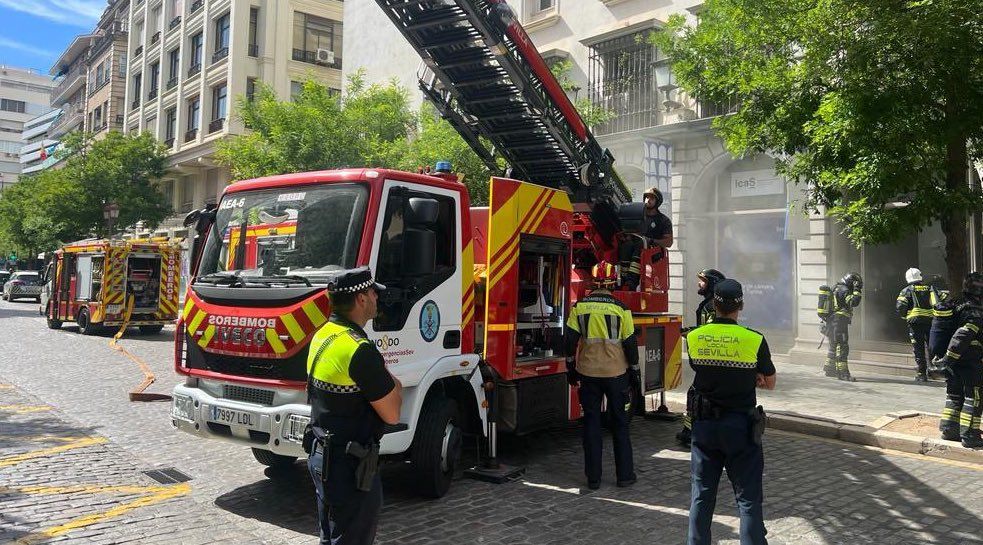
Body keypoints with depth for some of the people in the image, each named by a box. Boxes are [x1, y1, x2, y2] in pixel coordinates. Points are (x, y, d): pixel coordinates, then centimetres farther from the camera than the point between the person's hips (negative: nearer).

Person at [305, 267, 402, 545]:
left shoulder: (322, 336, 5)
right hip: (350, 467, -9)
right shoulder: (360, 350, -24)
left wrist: (385, 382, 4)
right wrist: (395, 386, 1)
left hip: (320, 457, 9)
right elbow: (391, 414, -17)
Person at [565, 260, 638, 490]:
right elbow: (630, 343, -3)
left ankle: (593, 477, 11)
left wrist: (571, 370, 11)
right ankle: (625, 475, 18)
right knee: (620, 423, 12)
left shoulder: (579, 307, -2)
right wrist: (634, 371, 8)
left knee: (592, 424, 8)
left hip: (588, 373, 1)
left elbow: (571, 340, 1)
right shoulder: (621, 309, -7)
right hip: (616, 373, -1)